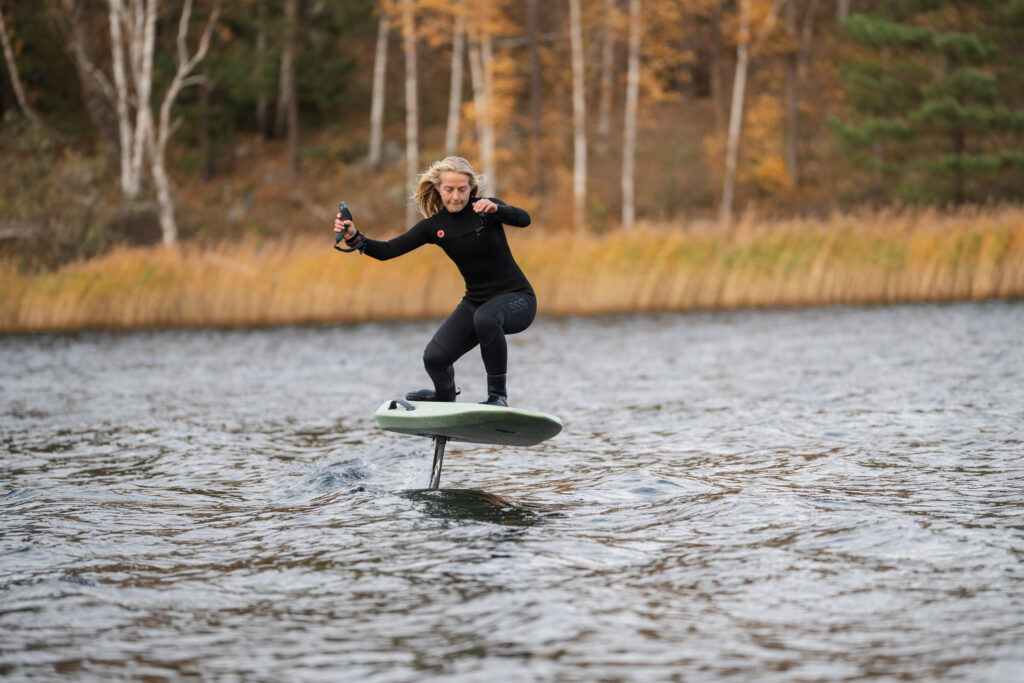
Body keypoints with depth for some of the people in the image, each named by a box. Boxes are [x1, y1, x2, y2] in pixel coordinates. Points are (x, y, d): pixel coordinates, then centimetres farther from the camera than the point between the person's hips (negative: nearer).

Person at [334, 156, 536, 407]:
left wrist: (495, 209, -50)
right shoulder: (434, 226, -2)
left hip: (516, 298, -5)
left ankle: (498, 394, -22)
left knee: (485, 317, -39)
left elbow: (523, 220, -30)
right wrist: (354, 238, -22)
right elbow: (387, 250, -5)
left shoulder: (485, 208, -12)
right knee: (434, 358, -11)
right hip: (475, 301, 5)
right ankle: (445, 397, 27)